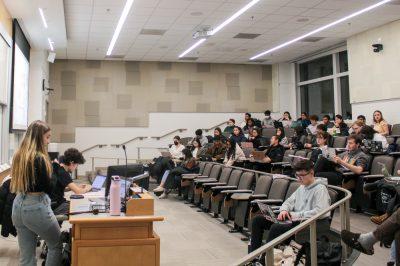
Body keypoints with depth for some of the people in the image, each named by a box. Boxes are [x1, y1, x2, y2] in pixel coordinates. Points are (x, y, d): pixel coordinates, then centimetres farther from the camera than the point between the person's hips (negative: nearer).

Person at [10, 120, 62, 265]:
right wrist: (53, 167, -4)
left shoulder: (18, 155, 6)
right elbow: (48, 189, -14)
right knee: (56, 245, 14)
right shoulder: (39, 158, -19)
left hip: (18, 205, 8)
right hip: (36, 207, -8)